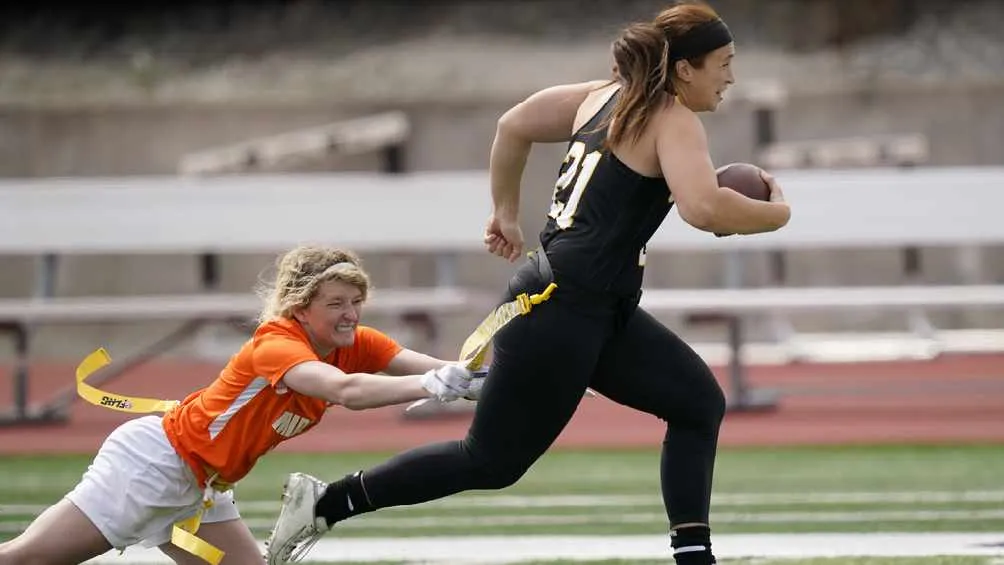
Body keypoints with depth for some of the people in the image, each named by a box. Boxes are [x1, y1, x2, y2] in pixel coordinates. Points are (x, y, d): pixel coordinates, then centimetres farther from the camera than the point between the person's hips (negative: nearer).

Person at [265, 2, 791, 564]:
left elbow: (513, 125, 20)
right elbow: (704, 208, -29)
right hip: (562, 311, -10)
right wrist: (776, 214, -12)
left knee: (698, 401, 13)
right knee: (492, 461, 0)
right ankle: (326, 502, 7)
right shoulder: (673, 121, -12)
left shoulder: (604, 97, 12)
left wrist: (507, 212, 30)